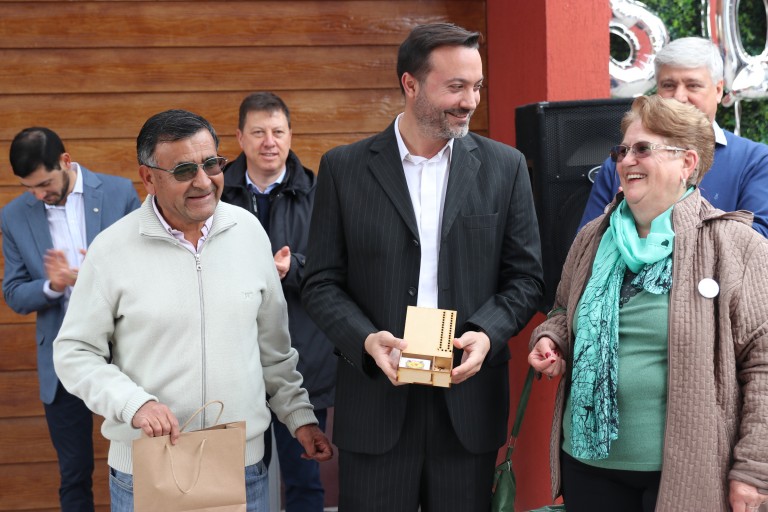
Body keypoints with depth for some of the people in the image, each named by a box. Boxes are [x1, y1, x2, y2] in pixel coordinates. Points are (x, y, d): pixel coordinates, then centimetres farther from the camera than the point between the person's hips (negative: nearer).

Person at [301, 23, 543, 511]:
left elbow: (525, 275, 5)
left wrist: (487, 333, -13)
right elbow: (322, 282, 1)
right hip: (376, 396, -1)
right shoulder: (345, 168, 1)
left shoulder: (505, 166, 4)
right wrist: (366, 339, -16)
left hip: (469, 399, 1)